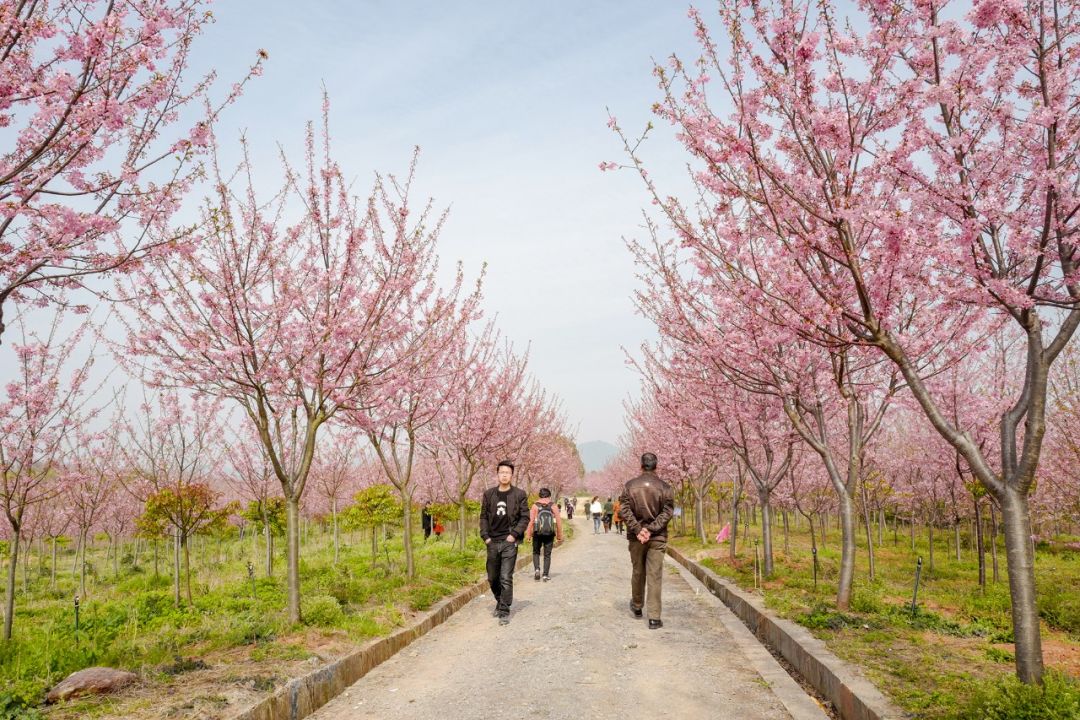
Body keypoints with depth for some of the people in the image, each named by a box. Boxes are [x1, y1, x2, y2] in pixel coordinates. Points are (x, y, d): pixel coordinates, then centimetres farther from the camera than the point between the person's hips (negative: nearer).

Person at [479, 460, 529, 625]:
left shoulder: (519, 494, -1)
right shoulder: (489, 494, 7)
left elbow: (525, 517, -1)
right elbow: (483, 517, 11)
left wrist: (514, 534, -10)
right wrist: (485, 536, 1)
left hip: (509, 542, -4)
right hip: (492, 542, 4)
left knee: (506, 578, -8)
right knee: (492, 578, 13)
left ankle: (504, 612, -1)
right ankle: (500, 602, 36)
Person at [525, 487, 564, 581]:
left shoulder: (535, 506, -1)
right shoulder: (553, 507, 2)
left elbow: (531, 521, -7)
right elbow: (558, 522, 0)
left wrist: (528, 534, -4)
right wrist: (560, 537, 6)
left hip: (537, 534, 0)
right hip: (550, 534, 0)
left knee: (536, 553, 16)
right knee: (547, 554, 9)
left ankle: (537, 569, -5)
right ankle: (545, 574, 4)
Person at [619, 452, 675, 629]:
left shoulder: (629, 486, 0)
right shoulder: (664, 487, -2)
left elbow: (624, 510, -7)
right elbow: (667, 512, -9)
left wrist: (638, 530, -9)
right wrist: (651, 529, -11)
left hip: (636, 536, 1)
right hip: (658, 537, -1)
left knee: (638, 572, 18)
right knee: (655, 576, 0)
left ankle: (637, 606, 35)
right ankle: (654, 617, -3)